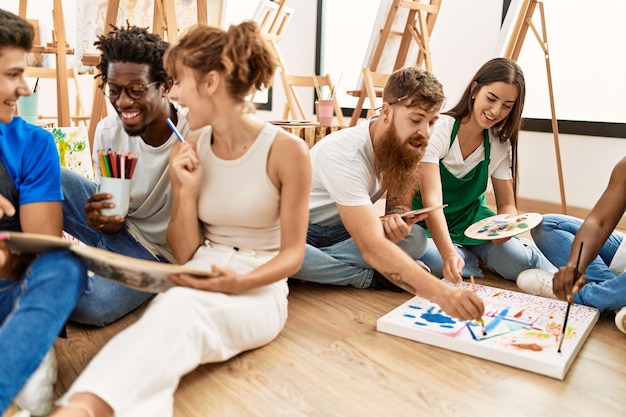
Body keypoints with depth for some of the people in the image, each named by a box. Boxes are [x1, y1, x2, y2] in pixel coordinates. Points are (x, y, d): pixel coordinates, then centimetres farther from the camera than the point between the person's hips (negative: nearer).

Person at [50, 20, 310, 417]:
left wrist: (241, 283, -24)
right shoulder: (189, 151, 4)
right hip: (200, 281, 4)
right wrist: (187, 192, -10)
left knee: (182, 306, -37)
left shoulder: (287, 150, -10)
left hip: (259, 290, -3)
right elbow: (185, 255, 4)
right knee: (172, 308, -35)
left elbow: (292, 252, -6)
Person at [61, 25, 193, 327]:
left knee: (92, 304, -29)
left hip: (162, 252, -3)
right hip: (118, 231, 4)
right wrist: (106, 220, -25)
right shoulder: (108, 131, -9)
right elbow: (110, 208, 0)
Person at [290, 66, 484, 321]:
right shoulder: (345, 154, -34)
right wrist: (442, 293, -55)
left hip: (339, 232, 6)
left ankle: (311, 267, -19)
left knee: (415, 238, -21)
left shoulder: (403, 143, -10)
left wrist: (397, 215, -25)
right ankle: (371, 278, -23)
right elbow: (373, 248, -44)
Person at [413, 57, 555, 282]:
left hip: (471, 221, 3)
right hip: (428, 224, -2)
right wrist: (449, 254, -48)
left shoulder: (500, 145, -5)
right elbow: (431, 199, -33)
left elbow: (507, 205, 1)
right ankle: (467, 257, -6)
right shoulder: (438, 130, -22)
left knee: (518, 261, -25)